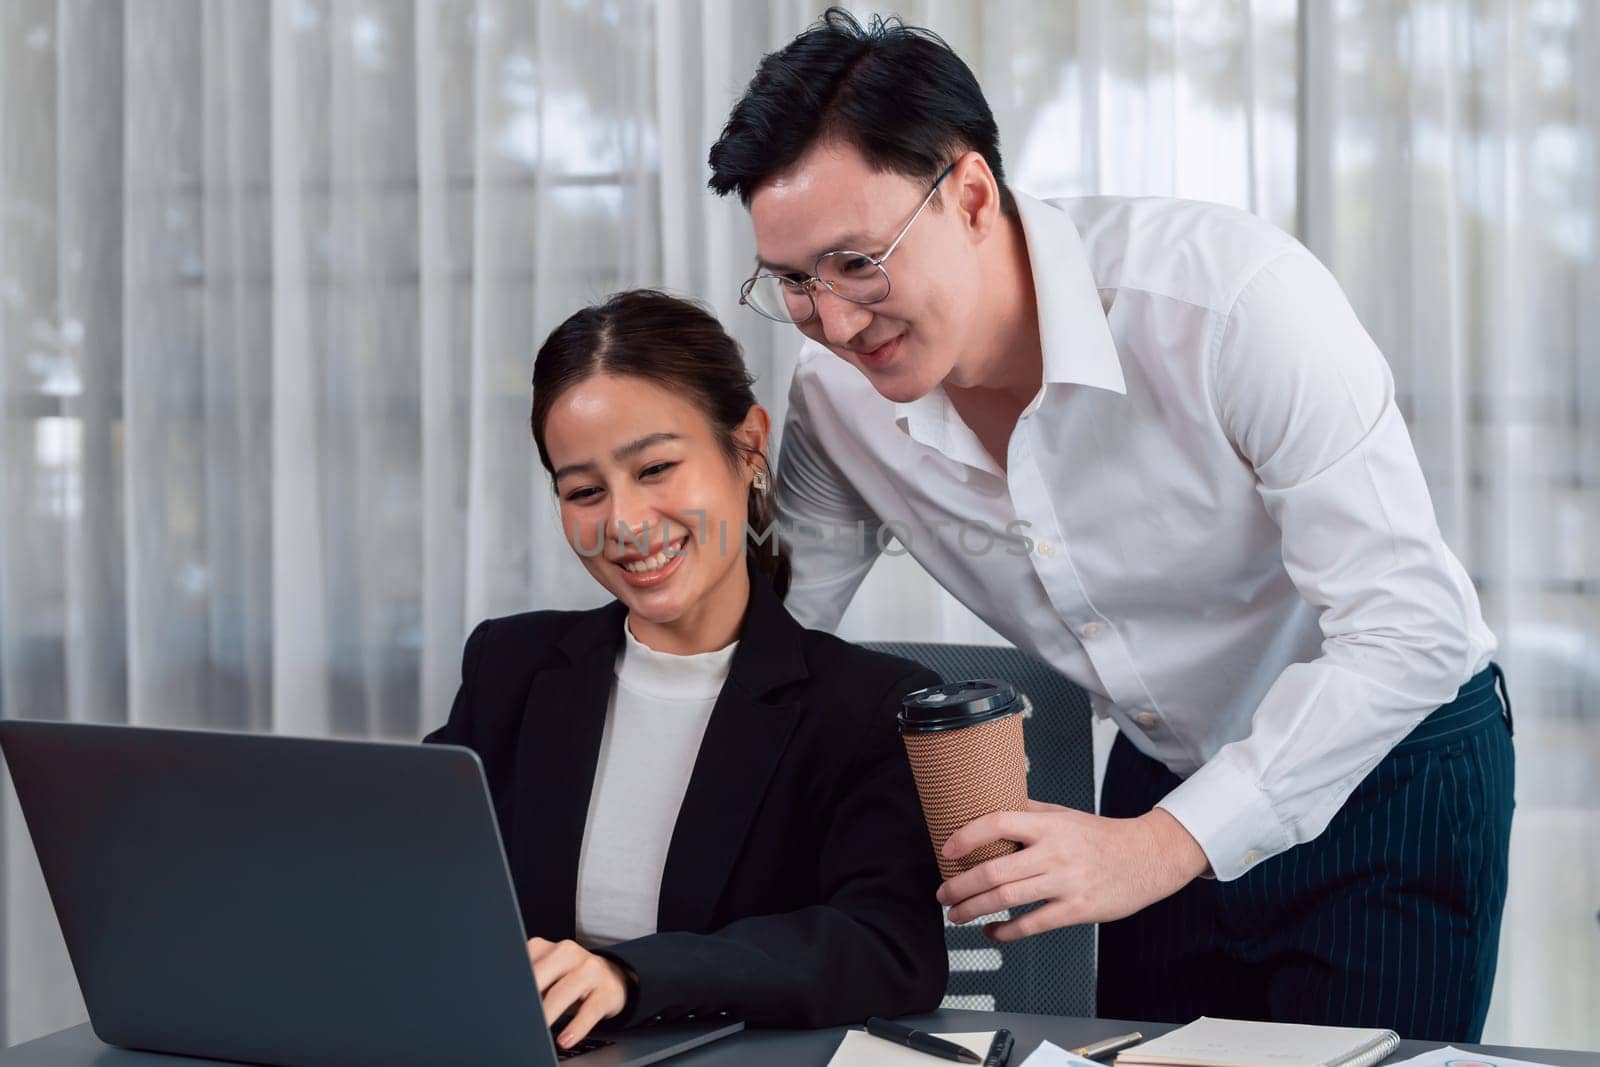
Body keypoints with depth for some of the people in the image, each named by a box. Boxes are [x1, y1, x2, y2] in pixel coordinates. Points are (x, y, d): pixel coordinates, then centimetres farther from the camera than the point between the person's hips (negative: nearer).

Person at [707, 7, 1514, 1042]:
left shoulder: (1232, 294, -30)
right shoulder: (837, 390, -13)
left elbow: (1410, 629, -31)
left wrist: (1162, 845, -36)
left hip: (1393, 771, -5)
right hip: (1165, 782, 5)